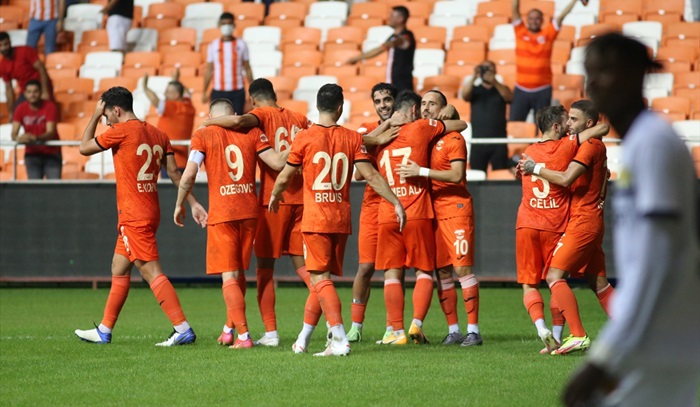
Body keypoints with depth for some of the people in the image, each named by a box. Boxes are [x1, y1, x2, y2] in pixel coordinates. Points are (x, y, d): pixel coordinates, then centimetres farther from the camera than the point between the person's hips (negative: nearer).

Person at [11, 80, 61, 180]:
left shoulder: (49, 106, -12)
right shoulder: (21, 109, -6)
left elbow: (51, 133, -21)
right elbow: (14, 134, -11)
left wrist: (35, 138, -41)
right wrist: (19, 138, -36)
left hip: (51, 153, -2)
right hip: (32, 153, 2)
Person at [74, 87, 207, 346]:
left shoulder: (122, 131, -12)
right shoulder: (158, 135, 11)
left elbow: (84, 148, 0)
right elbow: (174, 173, 9)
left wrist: (95, 115, 9)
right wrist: (193, 203, 9)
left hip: (134, 216, -9)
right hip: (150, 212, 9)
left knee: (151, 271, -11)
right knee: (119, 269, 17)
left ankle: (183, 329, -17)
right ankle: (104, 331, 24)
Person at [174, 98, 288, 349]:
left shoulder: (202, 136, -1)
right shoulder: (251, 133, 5)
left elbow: (189, 175, -10)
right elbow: (278, 163, 0)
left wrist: (180, 205, 3)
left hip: (221, 214, -3)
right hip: (249, 212, 3)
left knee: (229, 276, -1)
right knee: (238, 273, 19)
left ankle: (243, 335, -10)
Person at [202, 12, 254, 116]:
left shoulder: (241, 45, 3)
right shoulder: (213, 45, 4)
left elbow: (247, 69, 7)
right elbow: (209, 70, 8)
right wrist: (204, 92, 4)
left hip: (237, 92, 0)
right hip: (218, 92, 0)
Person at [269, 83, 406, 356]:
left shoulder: (305, 137, -5)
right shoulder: (352, 138, 1)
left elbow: (284, 177, 4)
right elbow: (370, 175, -5)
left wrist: (274, 196, 24)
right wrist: (396, 203, 0)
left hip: (315, 218, -4)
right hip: (342, 218, 4)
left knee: (320, 277, -5)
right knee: (323, 277, 13)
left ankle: (340, 339, -18)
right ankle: (304, 340, 17)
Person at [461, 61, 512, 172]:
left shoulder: (501, 89, 11)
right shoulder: (475, 90, 11)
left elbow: (509, 97, -10)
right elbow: (464, 95, -9)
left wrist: (494, 82, -25)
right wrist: (474, 77, -22)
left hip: (499, 142, 0)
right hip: (478, 141, 0)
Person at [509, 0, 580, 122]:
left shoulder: (547, 34, 4)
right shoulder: (521, 32, 5)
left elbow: (562, 16, 1)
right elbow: (515, 10, 0)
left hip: (542, 90, -1)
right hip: (521, 89, 1)